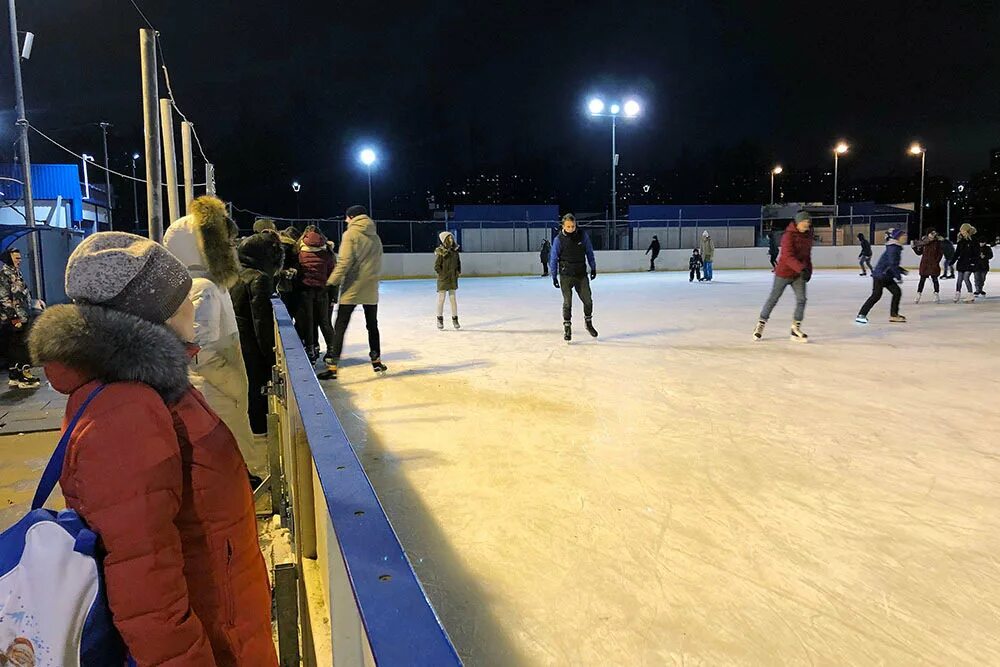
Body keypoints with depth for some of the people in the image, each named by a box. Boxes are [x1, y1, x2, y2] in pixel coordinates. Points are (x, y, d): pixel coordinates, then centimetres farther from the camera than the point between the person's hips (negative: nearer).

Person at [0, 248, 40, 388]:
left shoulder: (15, 273, 18)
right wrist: (14, 317, -20)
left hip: (22, 318, 9)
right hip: (14, 319, -9)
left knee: (14, 349, 12)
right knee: (22, 348, -8)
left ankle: (14, 377, 17)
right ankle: (24, 376, -5)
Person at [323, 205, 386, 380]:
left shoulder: (350, 234, -7)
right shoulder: (375, 237, 10)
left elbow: (345, 261, -15)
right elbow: (378, 263, 12)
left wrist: (333, 280, -8)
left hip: (352, 288, -5)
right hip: (371, 289, 5)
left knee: (340, 326, -2)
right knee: (372, 325, 18)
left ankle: (332, 366, -7)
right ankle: (376, 362, 23)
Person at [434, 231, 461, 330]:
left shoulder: (455, 250, 4)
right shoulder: (440, 251, -11)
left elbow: (458, 262, 17)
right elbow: (436, 266, -9)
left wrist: (458, 272, 6)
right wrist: (442, 274, -11)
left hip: (453, 278, 4)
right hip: (443, 279, -4)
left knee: (453, 299, 8)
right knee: (441, 299, 4)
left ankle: (455, 319, 16)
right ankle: (440, 320, 16)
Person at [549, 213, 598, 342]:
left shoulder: (583, 236, -2)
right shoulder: (559, 239, -7)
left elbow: (589, 252, 10)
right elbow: (553, 259, -1)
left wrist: (593, 267, 10)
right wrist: (554, 276, -3)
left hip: (581, 274, 2)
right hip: (566, 275, -2)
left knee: (588, 300, 5)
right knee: (567, 302, -1)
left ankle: (589, 323, 27)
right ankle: (567, 328, 12)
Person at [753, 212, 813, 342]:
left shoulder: (808, 236, 5)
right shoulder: (789, 235, -18)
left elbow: (807, 254, 16)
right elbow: (788, 256, -29)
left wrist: (808, 270, 7)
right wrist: (801, 268, -38)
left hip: (799, 273, 6)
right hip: (784, 272, -6)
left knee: (801, 299, -5)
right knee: (773, 298, 4)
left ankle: (796, 329, 3)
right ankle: (761, 324, 19)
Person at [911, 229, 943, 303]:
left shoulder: (938, 242, -3)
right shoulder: (923, 241, 0)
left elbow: (940, 253, -1)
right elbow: (919, 252, 6)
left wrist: (937, 261, -10)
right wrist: (914, 247, -9)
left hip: (933, 264, -1)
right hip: (924, 264, 1)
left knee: (935, 279, 5)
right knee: (922, 279, 4)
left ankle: (937, 295, 15)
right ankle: (918, 296, 7)